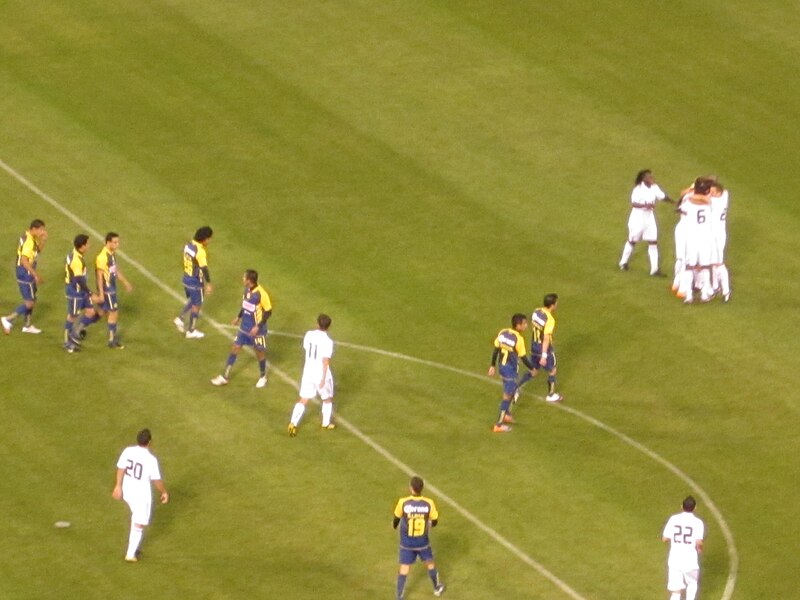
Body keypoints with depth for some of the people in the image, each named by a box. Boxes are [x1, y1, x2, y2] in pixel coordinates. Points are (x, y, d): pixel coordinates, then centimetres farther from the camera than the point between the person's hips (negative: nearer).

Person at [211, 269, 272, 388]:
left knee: (259, 352, 11)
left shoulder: (261, 294, -27)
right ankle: (225, 377, 17)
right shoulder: (247, 289, -6)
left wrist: (258, 326, -22)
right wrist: (239, 317, 15)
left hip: (256, 330, -6)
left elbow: (268, 311, -18)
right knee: (235, 348, 8)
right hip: (244, 327, 7)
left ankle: (263, 377, 34)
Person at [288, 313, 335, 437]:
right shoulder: (327, 341, -20)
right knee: (327, 399, 20)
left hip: (308, 372, 4)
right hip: (321, 374, -4)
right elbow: (326, 361, -22)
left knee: (303, 400, 9)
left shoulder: (309, 335, -4)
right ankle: (326, 424, 32)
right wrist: (323, 379, -20)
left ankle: (293, 424, -5)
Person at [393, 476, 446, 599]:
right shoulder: (429, 503, -20)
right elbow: (434, 521, -5)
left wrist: (394, 524, 20)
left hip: (407, 543, -1)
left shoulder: (403, 503, -23)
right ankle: (437, 588, 45)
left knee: (404, 569, 9)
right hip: (423, 542, 1)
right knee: (430, 563, 24)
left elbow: (396, 519, -5)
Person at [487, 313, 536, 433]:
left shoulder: (503, 333, -4)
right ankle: (498, 425, 7)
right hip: (511, 369, -7)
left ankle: (506, 414, 43)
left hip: (502, 366, 7)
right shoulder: (518, 339, -24)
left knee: (511, 390, 28)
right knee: (507, 396, 3)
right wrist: (532, 369, 0)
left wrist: (492, 366, 14)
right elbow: (523, 358, -17)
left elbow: (496, 350, 4)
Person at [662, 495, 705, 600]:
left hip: (674, 561, 2)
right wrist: (700, 549, 3)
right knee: (692, 583, 27)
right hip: (690, 561, -2)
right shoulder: (698, 523, -10)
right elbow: (699, 542, -20)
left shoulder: (673, 519, -3)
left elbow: (664, 539, 0)